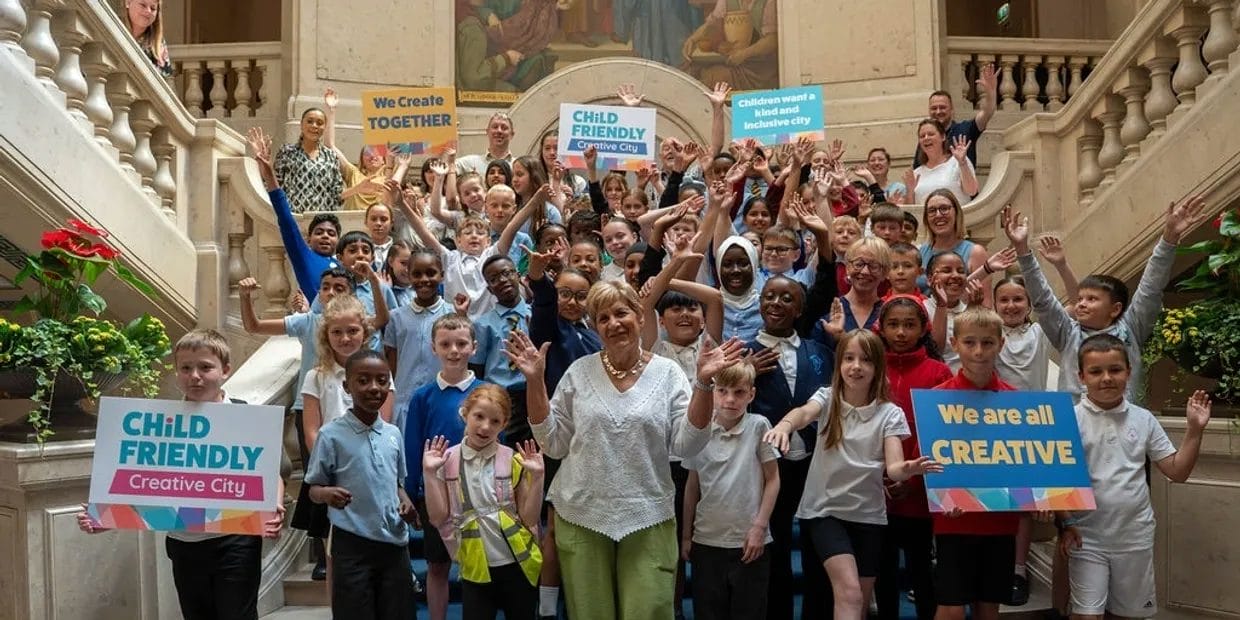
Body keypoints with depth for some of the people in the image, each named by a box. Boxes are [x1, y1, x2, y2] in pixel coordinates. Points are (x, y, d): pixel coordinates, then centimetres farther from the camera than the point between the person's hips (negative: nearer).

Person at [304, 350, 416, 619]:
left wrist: (405, 502, -2)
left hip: (394, 542, 5)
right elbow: (313, 488, -2)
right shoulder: (331, 434, -7)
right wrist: (326, 494, -25)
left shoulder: (393, 434, 7)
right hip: (352, 545, -4)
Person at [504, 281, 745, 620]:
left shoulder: (668, 373, -2)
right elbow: (553, 443, 0)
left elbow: (687, 445, -8)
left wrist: (703, 382, -17)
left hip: (648, 518, -1)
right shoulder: (579, 371, 1)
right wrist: (535, 380, -8)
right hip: (582, 516, 1)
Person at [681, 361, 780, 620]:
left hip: (749, 541, -2)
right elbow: (692, 486, 9)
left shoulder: (758, 426, -6)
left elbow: (772, 480, -2)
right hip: (706, 540, 2)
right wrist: (686, 535, 10)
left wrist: (759, 526, -8)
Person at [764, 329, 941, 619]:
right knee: (849, 594, -20)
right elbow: (805, 413, -28)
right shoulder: (827, 398, -4)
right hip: (825, 510, -2)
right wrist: (786, 423, -52)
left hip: (868, 514, 2)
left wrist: (907, 470, -39)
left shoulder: (890, 413, -3)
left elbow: (893, 467, -14)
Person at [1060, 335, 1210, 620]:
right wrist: (1064, 523, -15)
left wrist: (1194, 430, -3)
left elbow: (1177, 471, 6)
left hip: (1135, 536, 3)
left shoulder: (1143, 419, 2)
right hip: (1087, 537, -3)